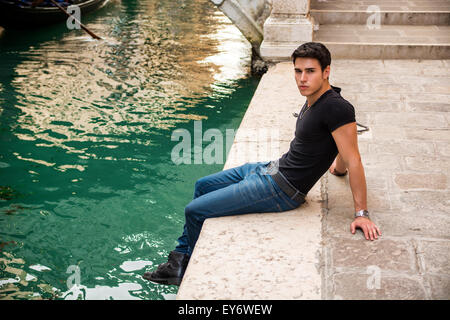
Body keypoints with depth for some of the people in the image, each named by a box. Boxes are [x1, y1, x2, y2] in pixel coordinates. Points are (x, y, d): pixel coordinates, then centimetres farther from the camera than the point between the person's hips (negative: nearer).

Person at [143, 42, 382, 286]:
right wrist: (337, 167, 37)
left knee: (195, 211, -7)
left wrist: (361, 214, -20)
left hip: (281, 190, -10)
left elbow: (353, 161, -22)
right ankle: (181, 257, 35)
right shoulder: (314, 99, 4)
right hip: (272, 168, 11)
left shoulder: (337, 108, -23)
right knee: (202, 186, 25)